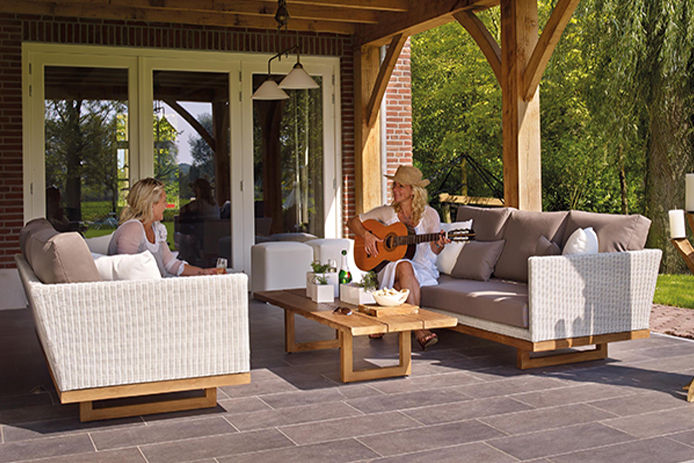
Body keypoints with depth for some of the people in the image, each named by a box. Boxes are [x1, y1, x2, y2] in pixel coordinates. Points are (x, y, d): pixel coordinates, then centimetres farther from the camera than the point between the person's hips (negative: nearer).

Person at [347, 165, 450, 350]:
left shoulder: (429, 214, 2)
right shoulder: (386, 212, 6)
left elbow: (434, 250, 2)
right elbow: (352, 222, 10)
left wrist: (439, 245, -22)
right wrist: (366, 235, -10)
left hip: (423, 270, -1)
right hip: (390, 267, 1)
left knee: (401, 285, -38)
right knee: (404, 266, -38)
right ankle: (419, 329, -45)